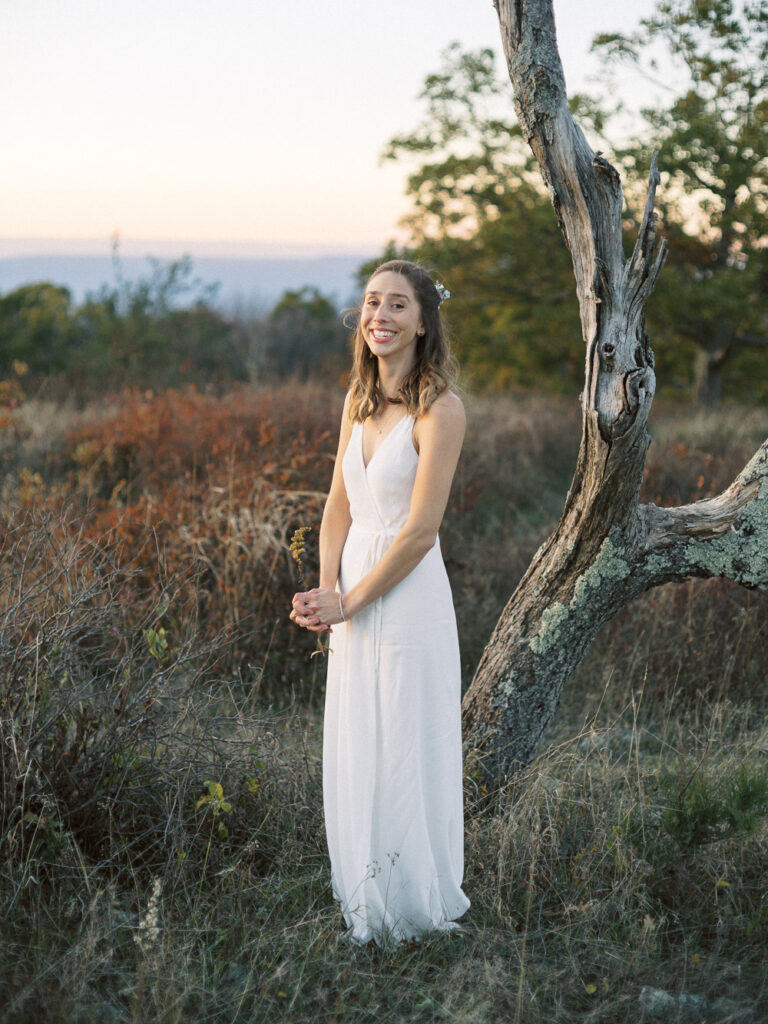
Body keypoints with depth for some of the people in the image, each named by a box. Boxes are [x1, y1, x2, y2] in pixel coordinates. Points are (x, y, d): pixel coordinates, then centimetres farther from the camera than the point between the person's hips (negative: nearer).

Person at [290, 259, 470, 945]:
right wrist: (327, 592, -4)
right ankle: (363, 898, 31)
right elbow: (339, 506, 10)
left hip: (408, 599, -7)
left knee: (405, 753, 3)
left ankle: (410, 910, 21)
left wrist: (349, 601, -12)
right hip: (353, 596, 7)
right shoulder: (359, 400, 8)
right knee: (353, 750, 15)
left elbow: (420, 532, -17)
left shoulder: (440, 410, -15)